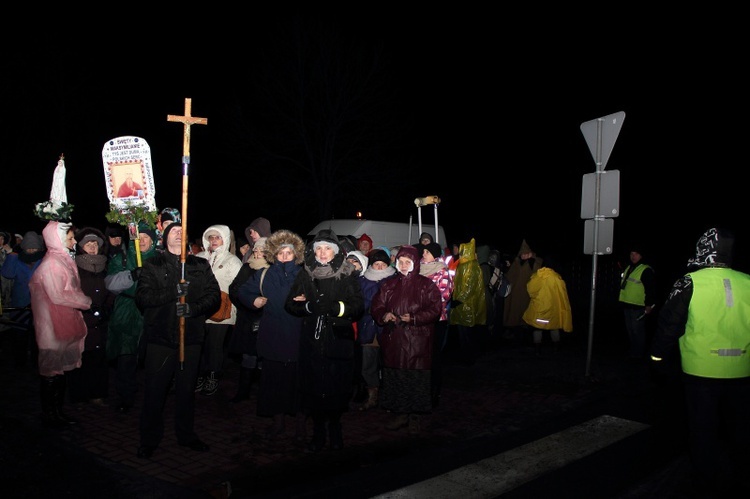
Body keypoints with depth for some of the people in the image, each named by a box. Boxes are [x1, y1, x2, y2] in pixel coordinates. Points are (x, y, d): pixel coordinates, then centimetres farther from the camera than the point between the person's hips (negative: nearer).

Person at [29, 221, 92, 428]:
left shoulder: (63, 260, 13)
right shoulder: (51, 263, -17)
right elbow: (58, 296, -19)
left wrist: (83, 300, 2)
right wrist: (87, 302, -10)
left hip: (65, 323, 9)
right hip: (54, 325, -9)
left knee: (61, 368, 15)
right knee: (51, 371, 2)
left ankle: (57, 411, 26)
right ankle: (49, 414, 14)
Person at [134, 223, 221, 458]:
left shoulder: (200, 266, 9)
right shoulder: (152, 265, 5)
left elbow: (214, 295, 1)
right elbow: (142, 296, -8)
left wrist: (194, 308, -16)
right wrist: (173, 293, -21)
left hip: (190, 337, 2)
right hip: (160, 338, -1)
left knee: (187, 389, 12)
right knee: (154, 390, 4)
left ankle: (186, 434, 28)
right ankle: (150, 439, 20)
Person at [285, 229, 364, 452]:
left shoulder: (347, 275, 1)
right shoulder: (305, 275, 8)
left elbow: (358, 305, -3)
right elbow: (291, 303, 5)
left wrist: (336, 307, -19)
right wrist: (308, 306, -14)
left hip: (338, 339, -1)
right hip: (312, 340, 2)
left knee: (338, 385, 2)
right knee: (313, 386, 1)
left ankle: (335, 428, 25)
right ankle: (318, 432, 17)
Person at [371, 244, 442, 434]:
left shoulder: (426, 285, 0)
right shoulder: (389, 284, 12)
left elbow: (435, 308, -6)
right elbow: (376, 306, 12)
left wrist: (413, 318, -17)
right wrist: (384, 315, -10)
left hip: (417, 342, -3)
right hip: (393, 341, 4)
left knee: (416, 378, -1)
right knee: (394, 377, 7)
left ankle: (415, 416, 13)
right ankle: (399, 413, 20)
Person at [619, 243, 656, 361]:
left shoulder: (646, 270, -12)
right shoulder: (628, 268, 14)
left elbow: (651, 289, -14)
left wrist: (649, 305, -16)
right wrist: (623, 301, 22)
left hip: (638, 306, -9)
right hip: (627, 305, 9)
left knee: (637, 330, -3)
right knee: (630, 329, 16)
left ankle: (638, 353, 7)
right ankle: (633, 350, 27)